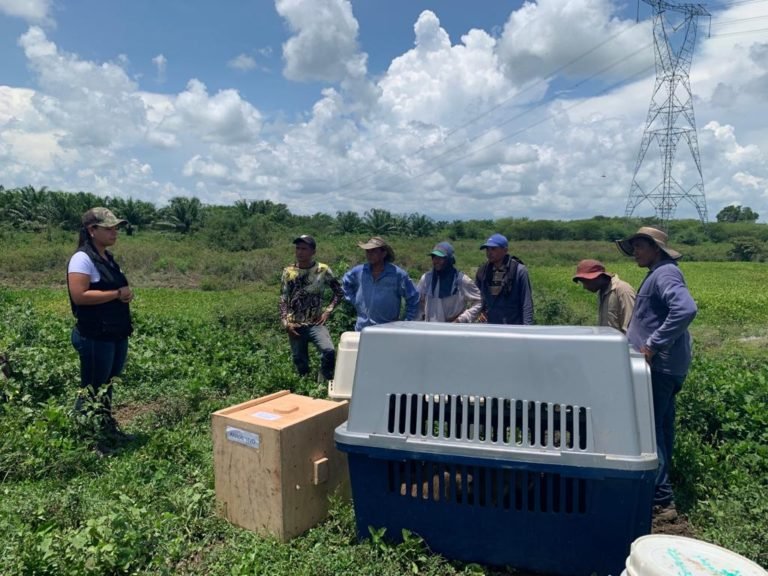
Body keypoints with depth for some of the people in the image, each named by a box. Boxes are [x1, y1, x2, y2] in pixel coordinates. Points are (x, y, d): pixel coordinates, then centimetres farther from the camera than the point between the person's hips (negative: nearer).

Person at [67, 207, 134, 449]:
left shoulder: (108, 257, 13)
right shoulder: (82, 259, -14)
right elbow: (79, 296, -23)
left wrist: (126, 294, 3)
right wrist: (117, 294, -19)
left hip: (116, 335, 9)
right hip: (95, 337, -8)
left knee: (107, 384, 19)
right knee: (92, 389, 1)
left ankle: (107, 426, 32)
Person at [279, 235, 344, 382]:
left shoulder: (323, 270, -2)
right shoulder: (288, 271, 3)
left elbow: (339, 292, 7)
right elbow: (283, 299, 6)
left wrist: (328, 311, -4)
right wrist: (286, 322, -5)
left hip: (316, 323, -2)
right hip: (295, 326, 2)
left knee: (329, 351, -25)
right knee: (299, 362, 7)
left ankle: (326, 383, -1)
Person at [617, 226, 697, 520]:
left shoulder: (665, 273, -15)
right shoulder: (657, 274, 17)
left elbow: (685, 309, -31)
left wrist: (654, 345, -27)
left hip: (659, 366, -11)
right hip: (663, 366, 11)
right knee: (661, 426, 18)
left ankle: (661, 500, 0)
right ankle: (660, 492, 31)